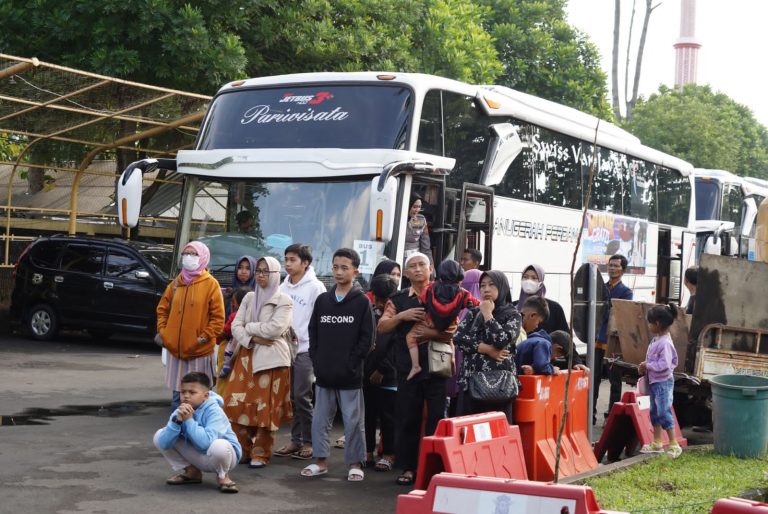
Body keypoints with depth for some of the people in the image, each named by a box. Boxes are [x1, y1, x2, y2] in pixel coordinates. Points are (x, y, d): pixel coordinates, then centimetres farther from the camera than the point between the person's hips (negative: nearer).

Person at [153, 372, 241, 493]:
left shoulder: (214, 412, -26)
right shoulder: (180, 412, -9)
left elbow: (206, 442, -42)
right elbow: (164, 444, -19)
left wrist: (189, 420, -35)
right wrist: (177, 420, -31)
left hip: (224, 454, -6)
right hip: (198, 456, 6)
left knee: (218, 446, -42)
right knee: (159, 436, -6)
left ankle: (223, 476, -7)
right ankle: (191, 471, 9)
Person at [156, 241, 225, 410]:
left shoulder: (210, 284, -4)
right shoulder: (176, 283, 11)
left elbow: (218, 317, -6)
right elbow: (163, 308, 19)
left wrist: (204, 336, -13)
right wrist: (163, 331, 6)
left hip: (199, 352, -5)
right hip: (175, 349, 5)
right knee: (177, 396, 10)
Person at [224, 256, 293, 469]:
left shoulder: (284, 300, -2)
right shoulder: (249, 298, 14)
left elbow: (275, 329, -14)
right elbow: (235, 326, 6)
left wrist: (249, 327, -4)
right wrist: (251, 339, -11)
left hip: (271, 359, -5)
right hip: (246, 356, 5)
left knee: (266, 408, -4)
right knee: (238, 404, 0)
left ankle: (260, 454, 6)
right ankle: (243, 448, 14)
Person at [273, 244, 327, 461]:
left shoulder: (315, 287, -6)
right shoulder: (283, 287, 12)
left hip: (305, 349, -6)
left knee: (302, 396, -8)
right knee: (291, 396, 8)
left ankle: (309, 441, 2)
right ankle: (296, 439, 15)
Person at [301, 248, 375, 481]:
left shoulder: (362, 302, -3)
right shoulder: (322, 300, 9)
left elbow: (366, 338, -5)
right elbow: (313, 332, 12)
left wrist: (351, 362, -11)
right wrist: (316, 359, 1)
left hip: (350, 375, -4)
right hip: (324, 373, 4)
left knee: (353, 420, 2)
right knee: (320, 419, 9)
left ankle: (354, 463, 12)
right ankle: (321, 460, 20)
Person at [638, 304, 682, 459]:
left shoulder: (665, 343, -22)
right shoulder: (656, 339, 8)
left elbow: (664, 365, -27)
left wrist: (647, 366, -18)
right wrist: (645, 367, 3)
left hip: (663, 382, -10)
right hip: (654, 381, 10)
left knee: (664, 412, -6)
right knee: (655, 412, 15)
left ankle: (674, 445, 1)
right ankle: (656, 443, 25)